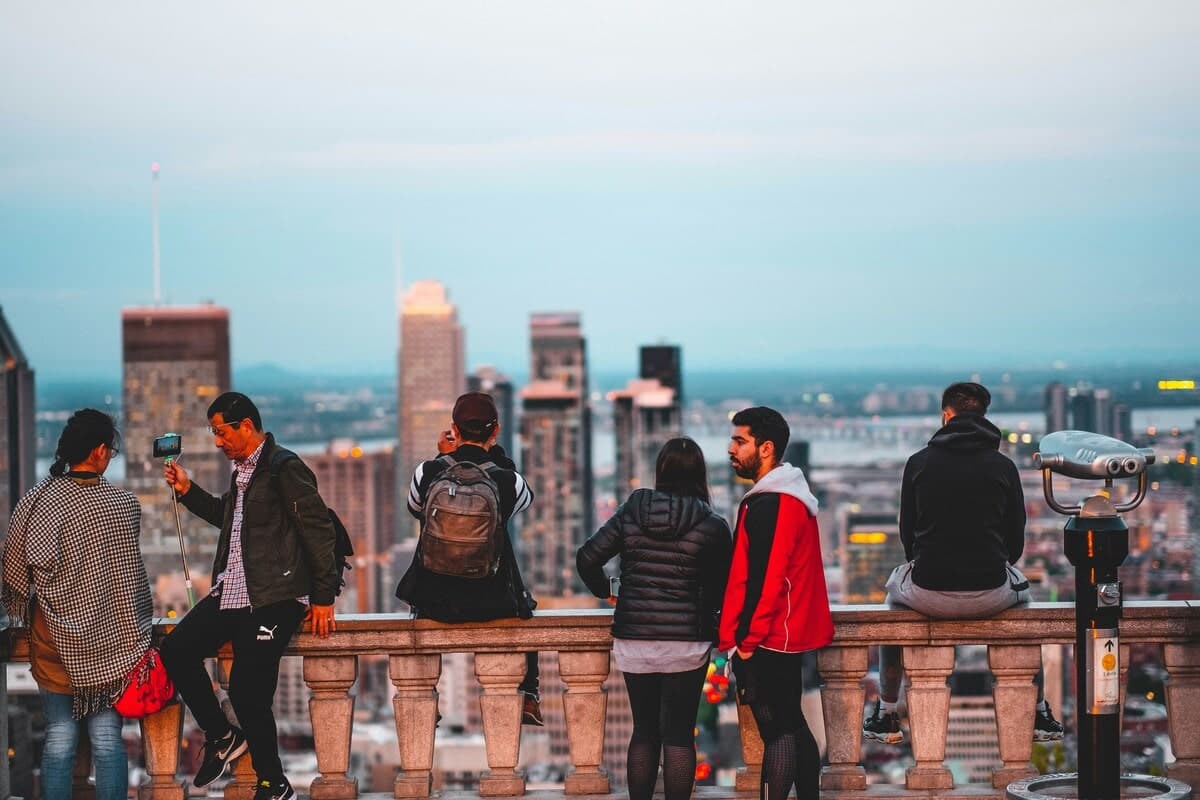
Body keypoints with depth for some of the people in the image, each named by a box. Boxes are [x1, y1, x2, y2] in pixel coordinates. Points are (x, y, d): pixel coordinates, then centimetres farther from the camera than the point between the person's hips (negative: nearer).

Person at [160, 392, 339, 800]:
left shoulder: (285, 468, -10)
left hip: (272, 598, -9)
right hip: (231, 594, 9)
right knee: (176, 649, -4)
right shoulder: (242, 469, 17)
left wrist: (323, 597, -11)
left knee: (247, 690, -10)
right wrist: (188, 491, 19)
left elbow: (318, 530, -11)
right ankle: (221, 736, 12)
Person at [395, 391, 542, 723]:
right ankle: (528, 698, 31)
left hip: (436, 600, 1)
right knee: (524, 608, 35)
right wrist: (495, 451, 9)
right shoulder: (506, 480, -12)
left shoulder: (428, 471, -10)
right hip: (492, 602, -1)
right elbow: (525, 496, 13)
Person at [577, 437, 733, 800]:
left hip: (633, 640, 3)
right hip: (686, 641, -3)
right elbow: (723, 587, -2)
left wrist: (604, 591, 14)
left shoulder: (629, 514, -1)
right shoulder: (711, 525, -8)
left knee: (644, 731, 13)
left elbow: (587, 559, -3)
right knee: (678, 734, 3)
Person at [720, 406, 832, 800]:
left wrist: (746, 639, -16)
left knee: (776, 732, -7)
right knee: (793, 726, 14)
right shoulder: (792, 496, 14)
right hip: (792, 634, 10)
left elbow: (764, 578, -22)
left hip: (767, 639, -10)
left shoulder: (769, 504, -18)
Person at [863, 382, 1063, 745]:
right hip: (991, 595, 1)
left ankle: (886, 716, 37)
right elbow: (1016, 539, 8)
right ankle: (1039, 716, 38)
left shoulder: (919, 462, 1)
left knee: (894, 588, 35)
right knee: (1023, 591, 36)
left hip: (928, 593, 0)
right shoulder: (1003, 466, 2)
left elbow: (907, 533, 9)